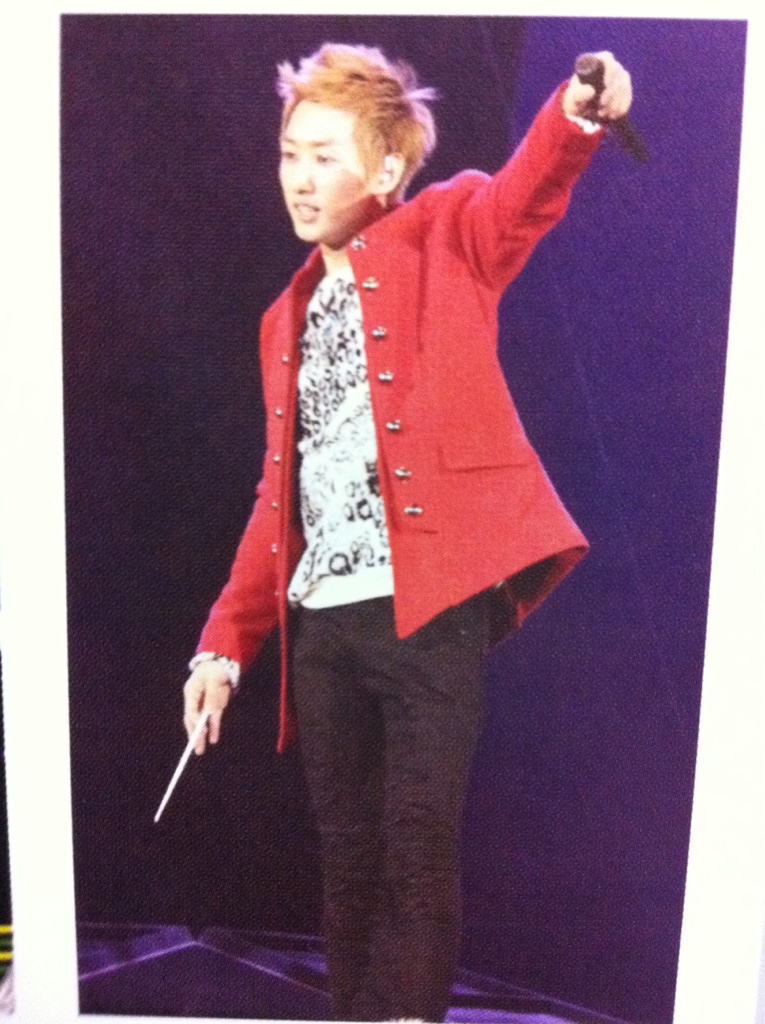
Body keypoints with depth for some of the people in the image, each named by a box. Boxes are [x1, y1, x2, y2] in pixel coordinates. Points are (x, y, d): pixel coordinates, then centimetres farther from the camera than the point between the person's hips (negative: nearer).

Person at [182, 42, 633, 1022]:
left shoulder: (443, 238, 5)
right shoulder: (287, 319, 19)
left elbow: (521, 197, -19)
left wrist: (577, 116, -41)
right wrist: (227, 638, 13)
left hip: (427, 608, -5)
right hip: (320, 624, 6)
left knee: (419, 849, -1)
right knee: (346, 852, 13)